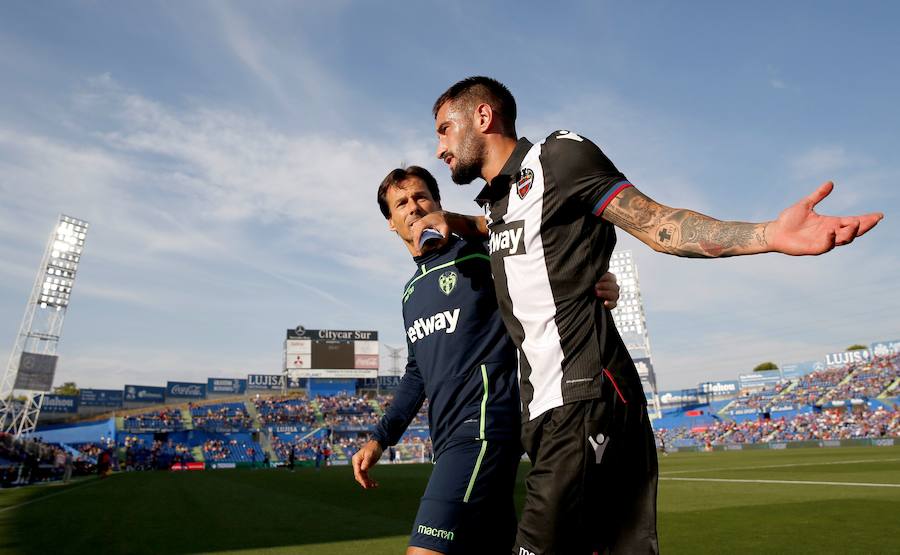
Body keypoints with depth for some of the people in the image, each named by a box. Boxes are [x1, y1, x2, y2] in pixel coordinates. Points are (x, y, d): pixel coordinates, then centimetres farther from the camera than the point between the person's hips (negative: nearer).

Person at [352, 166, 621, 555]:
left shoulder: (481, 257, -4)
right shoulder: (411, 293, 17)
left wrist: (598, 290, -27)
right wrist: (380, 438, 18)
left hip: (485, 428, -8)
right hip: (449, 438, 8)